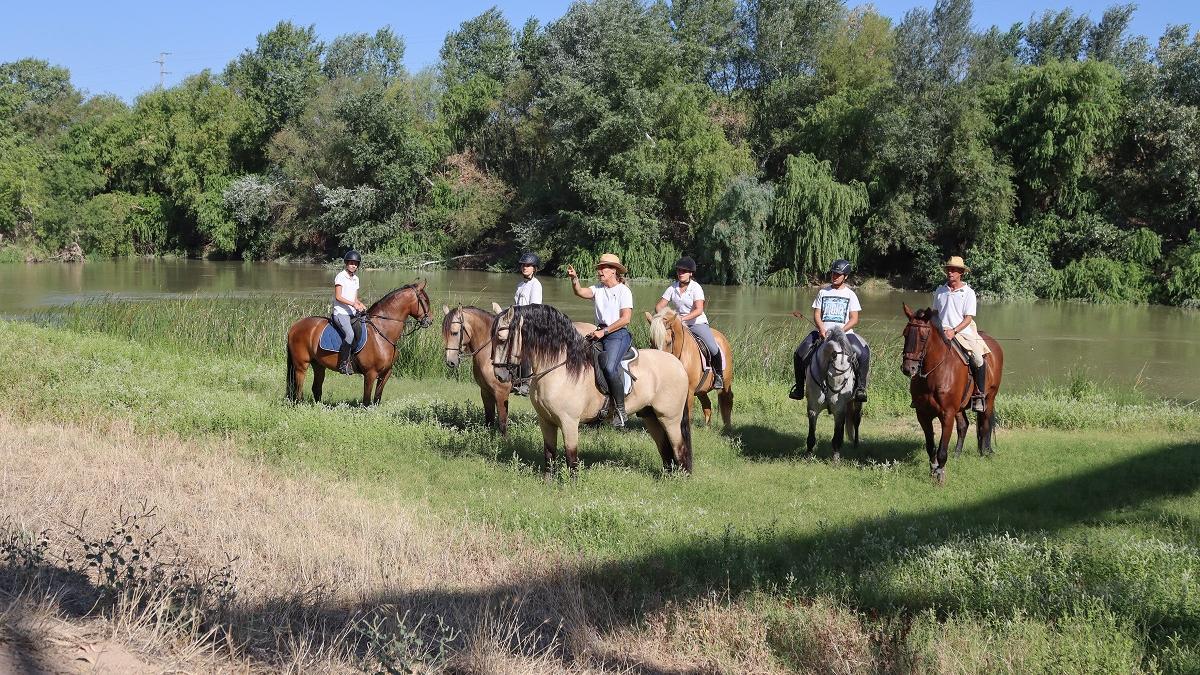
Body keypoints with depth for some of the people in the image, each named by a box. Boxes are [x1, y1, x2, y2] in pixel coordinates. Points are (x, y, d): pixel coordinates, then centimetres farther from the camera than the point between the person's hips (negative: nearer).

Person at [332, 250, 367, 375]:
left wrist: (361, 305, 1)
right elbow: (338, 297, -12)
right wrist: (353, 304, -20)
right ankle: (343, 364, -23)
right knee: (350, 334, -30)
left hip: (352, 313, 8)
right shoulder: (341, 276, -6)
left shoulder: (356, 279, 17)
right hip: (340, 313, -8)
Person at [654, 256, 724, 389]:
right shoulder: (672, 288, 2)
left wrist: (683, 318, -34)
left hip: (698, 324, -4)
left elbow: (699, 310, -21)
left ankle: (719, 375, 3)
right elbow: (659, 306, 1)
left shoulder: (696, 288, -10)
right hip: (679, 324, 4)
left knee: (713, 349, -21)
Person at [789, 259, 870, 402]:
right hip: (823, 332, 2)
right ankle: (799, 388, 1)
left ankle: (861, 387, -13)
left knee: (863, 355, -27)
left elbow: (854, 319, 1)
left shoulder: (850, 295, 7)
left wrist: (841, 331, -15)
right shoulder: (823, 292, 12)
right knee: (799, 355, -15)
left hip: (845, 332, -2)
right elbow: (817, 315, 7)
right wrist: (822, 330, -12)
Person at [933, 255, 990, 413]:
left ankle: (980, 395, -7)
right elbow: (935, 313, 17)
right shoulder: (940, 291, 11)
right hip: (942, 333, 3)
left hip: (963, 332, -3)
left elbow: (968, 318, -5)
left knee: (978, 360, -24)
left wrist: (954, 331, -19)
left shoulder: (968, 293, 0)